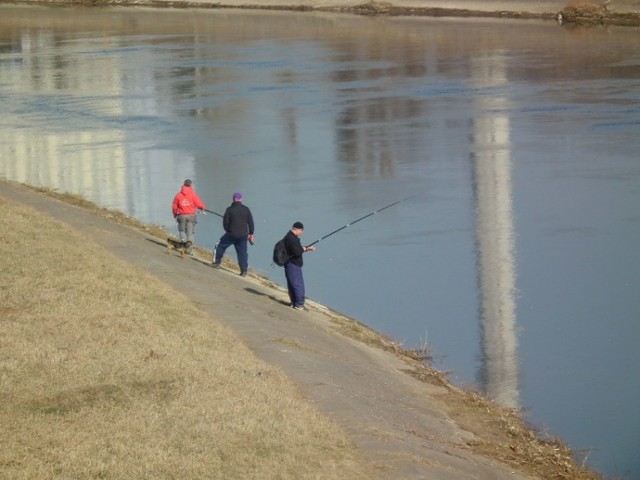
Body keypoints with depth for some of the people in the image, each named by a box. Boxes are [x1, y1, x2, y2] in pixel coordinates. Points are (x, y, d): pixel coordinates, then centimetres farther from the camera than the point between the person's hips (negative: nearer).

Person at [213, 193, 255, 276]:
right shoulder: (246, 209, 2)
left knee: (221, 246, 18)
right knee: (242, 252, 7)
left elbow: (225, 222, -4)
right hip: (243, 235, 3)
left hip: (232, 234, -3)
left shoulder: (229, 209, -7)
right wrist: (251, 233, 12)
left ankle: (217, 262, 20)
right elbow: (251, 222, 4)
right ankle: (244, 270, 0)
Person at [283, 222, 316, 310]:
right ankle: (299, 304, -5)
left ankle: (294, 303, 21)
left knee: (292, 285, 15)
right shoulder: (291, 238, -20)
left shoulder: (293, 237, 14)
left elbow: (298, 249, 23)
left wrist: (307, 248, 9)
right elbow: (297, 252, -24)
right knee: (298, 285, -7)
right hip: (292, 265, -11)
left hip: (294, 264, 11)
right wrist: (303, 249, -6)